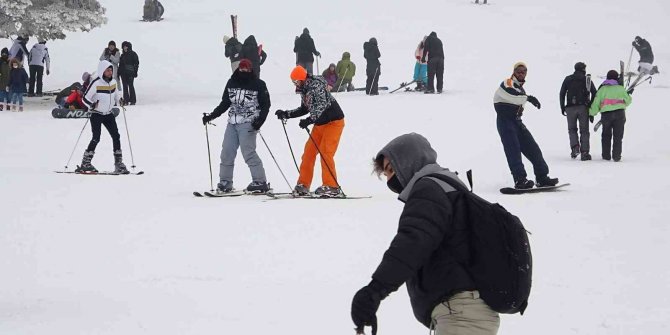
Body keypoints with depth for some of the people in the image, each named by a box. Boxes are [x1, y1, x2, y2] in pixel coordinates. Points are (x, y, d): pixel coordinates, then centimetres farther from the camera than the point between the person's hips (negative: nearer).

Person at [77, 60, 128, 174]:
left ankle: (119, 163, 6)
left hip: (108, 113, 6)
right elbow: (85, 98, -15)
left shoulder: (113, 82, 5)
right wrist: (92, 105, -30)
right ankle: (85, 163, -3)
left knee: (116, 136, -1)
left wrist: (118, 102, 7)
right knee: (96, 138, -12)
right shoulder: (96, 83, -15)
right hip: (96, 114, -6)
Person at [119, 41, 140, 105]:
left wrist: (135, 71, -10)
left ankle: (133, 100, -4)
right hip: (123, 73, 6)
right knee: (125, 86, 4)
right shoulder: (123, 55, 17)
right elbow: (120, 64, 20)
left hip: (130, 73, -6)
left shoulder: (133, 54, 1)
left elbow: (136, 63, -3)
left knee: (131, 85, -8)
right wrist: (119, 72, 13)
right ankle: (126, 100, 7)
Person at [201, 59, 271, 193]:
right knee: (227, 152, 2)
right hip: (232, 122, 6)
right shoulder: (231, 83, 11)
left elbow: (265, 105, -1)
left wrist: (260, 120, -15)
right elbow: (225, 103, 19)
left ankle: (260, 182, -8)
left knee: (248, 152, -14)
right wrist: (211, 116, 13)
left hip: (248, 123, -6)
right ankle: (225, 182, 12)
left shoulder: (258, 85, -2)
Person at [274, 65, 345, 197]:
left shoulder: (316, 86, -21)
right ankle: (303, 185, 9)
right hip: (320, 123, 9)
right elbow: (304, 109, 17)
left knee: (325, 152, -16)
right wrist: (286, 114, 10)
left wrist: (309, 120, -43)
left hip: (334, 122, -9)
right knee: (309, 151, 5)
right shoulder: (304, 89, 7)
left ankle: (332, 187, -14)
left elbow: (322, 106, -33)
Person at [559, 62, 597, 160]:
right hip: (583, 108, -1)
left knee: (572, 129, 14)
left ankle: (575, 147, -8)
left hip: (570, 108, 1)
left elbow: (562, 94, 6)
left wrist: (562, 107, 10)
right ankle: (584, 152, -2)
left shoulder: (568, 79, 9)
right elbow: (594, 93, -1)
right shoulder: (587, 79, 6)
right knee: (584, 130, 5)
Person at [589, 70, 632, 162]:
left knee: (606, 135, 15)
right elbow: (627, 101, 18)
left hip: (606, 114, 1)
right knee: (618, 136, 3)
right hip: (619, 113, -1)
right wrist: (629, 94, 38)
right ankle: (616, 156, -4)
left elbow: (596, 103, 6)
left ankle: (606, 155, 14)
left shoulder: (602, 89, 10)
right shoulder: (620, 88, 8)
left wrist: (591, 113, 18)